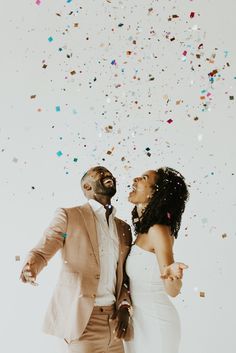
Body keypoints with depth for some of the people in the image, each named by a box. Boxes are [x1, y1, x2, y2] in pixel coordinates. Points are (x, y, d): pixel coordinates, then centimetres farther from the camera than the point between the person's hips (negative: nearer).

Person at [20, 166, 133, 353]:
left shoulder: (123, 228, 14)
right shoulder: (69, 216, -1)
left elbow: (124, 275, 16)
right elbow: (41, 252, -6)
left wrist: (124, 306, 0)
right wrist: (31, 268, -28)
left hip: (113, 320, 5)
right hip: (82, 319, -5)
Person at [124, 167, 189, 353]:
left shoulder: (158, 230, -19)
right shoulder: (144, 231, 6)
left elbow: (172, 291, -24)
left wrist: (172, 278, -44)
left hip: (156, 322, -8)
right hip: (138, 319, 8)